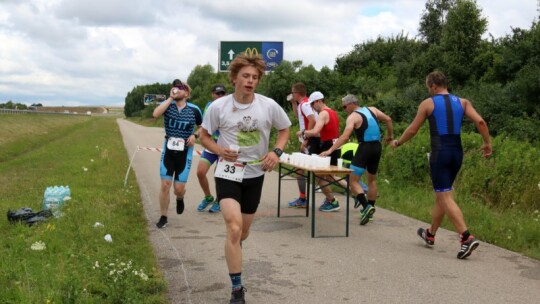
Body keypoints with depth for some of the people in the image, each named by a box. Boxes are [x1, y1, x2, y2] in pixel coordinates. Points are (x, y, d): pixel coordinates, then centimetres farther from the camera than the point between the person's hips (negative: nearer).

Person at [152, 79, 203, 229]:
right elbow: (155, 114, -24)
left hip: (185, 152, -1)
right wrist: (170, 98, -21)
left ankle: (179, 199, 37)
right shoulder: (168, 104, -3)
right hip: (168, 150, 1)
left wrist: (194, 135, -8)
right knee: (165, 184, -3)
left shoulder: (194, 109, -4)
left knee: (179, 188, -1)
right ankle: (163, 217, 13)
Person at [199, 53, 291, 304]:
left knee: (243, 231, 16)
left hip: (255, 174, 3)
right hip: (228, 173, -3)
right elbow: (204, 136, 2)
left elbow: (284, 130, 8)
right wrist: (219, 150, -18)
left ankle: (232, 254, 53)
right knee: (234, 226, -20)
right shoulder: (218, 106, -11)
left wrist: (276, 152, -11)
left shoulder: (269, 106, -9)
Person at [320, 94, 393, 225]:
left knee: (353, 180, -4)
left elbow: (345, 137, -20)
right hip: (377, 146, 7)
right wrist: (390, 135, 24)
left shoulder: (353, 117, -9)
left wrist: (330, 150, -23)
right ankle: (370, 209, 27)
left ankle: (366, 206, -22)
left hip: (365, 147, -7)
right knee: (372, 179, 20)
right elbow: (388, 119, 13)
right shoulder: (372, 109, 10)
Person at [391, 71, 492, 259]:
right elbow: (480, 121, -4)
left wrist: (398, 143, 19)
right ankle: (430, 234, 33)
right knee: (440, 194, 19)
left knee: (445, 197, -5)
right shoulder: (462, 102, 9)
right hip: (457, 153, 6)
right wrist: (487, 143, 7)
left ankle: (467, 238, -19)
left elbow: (412, 131, 3)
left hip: (440, 153, -6)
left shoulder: (427, 103, -1)